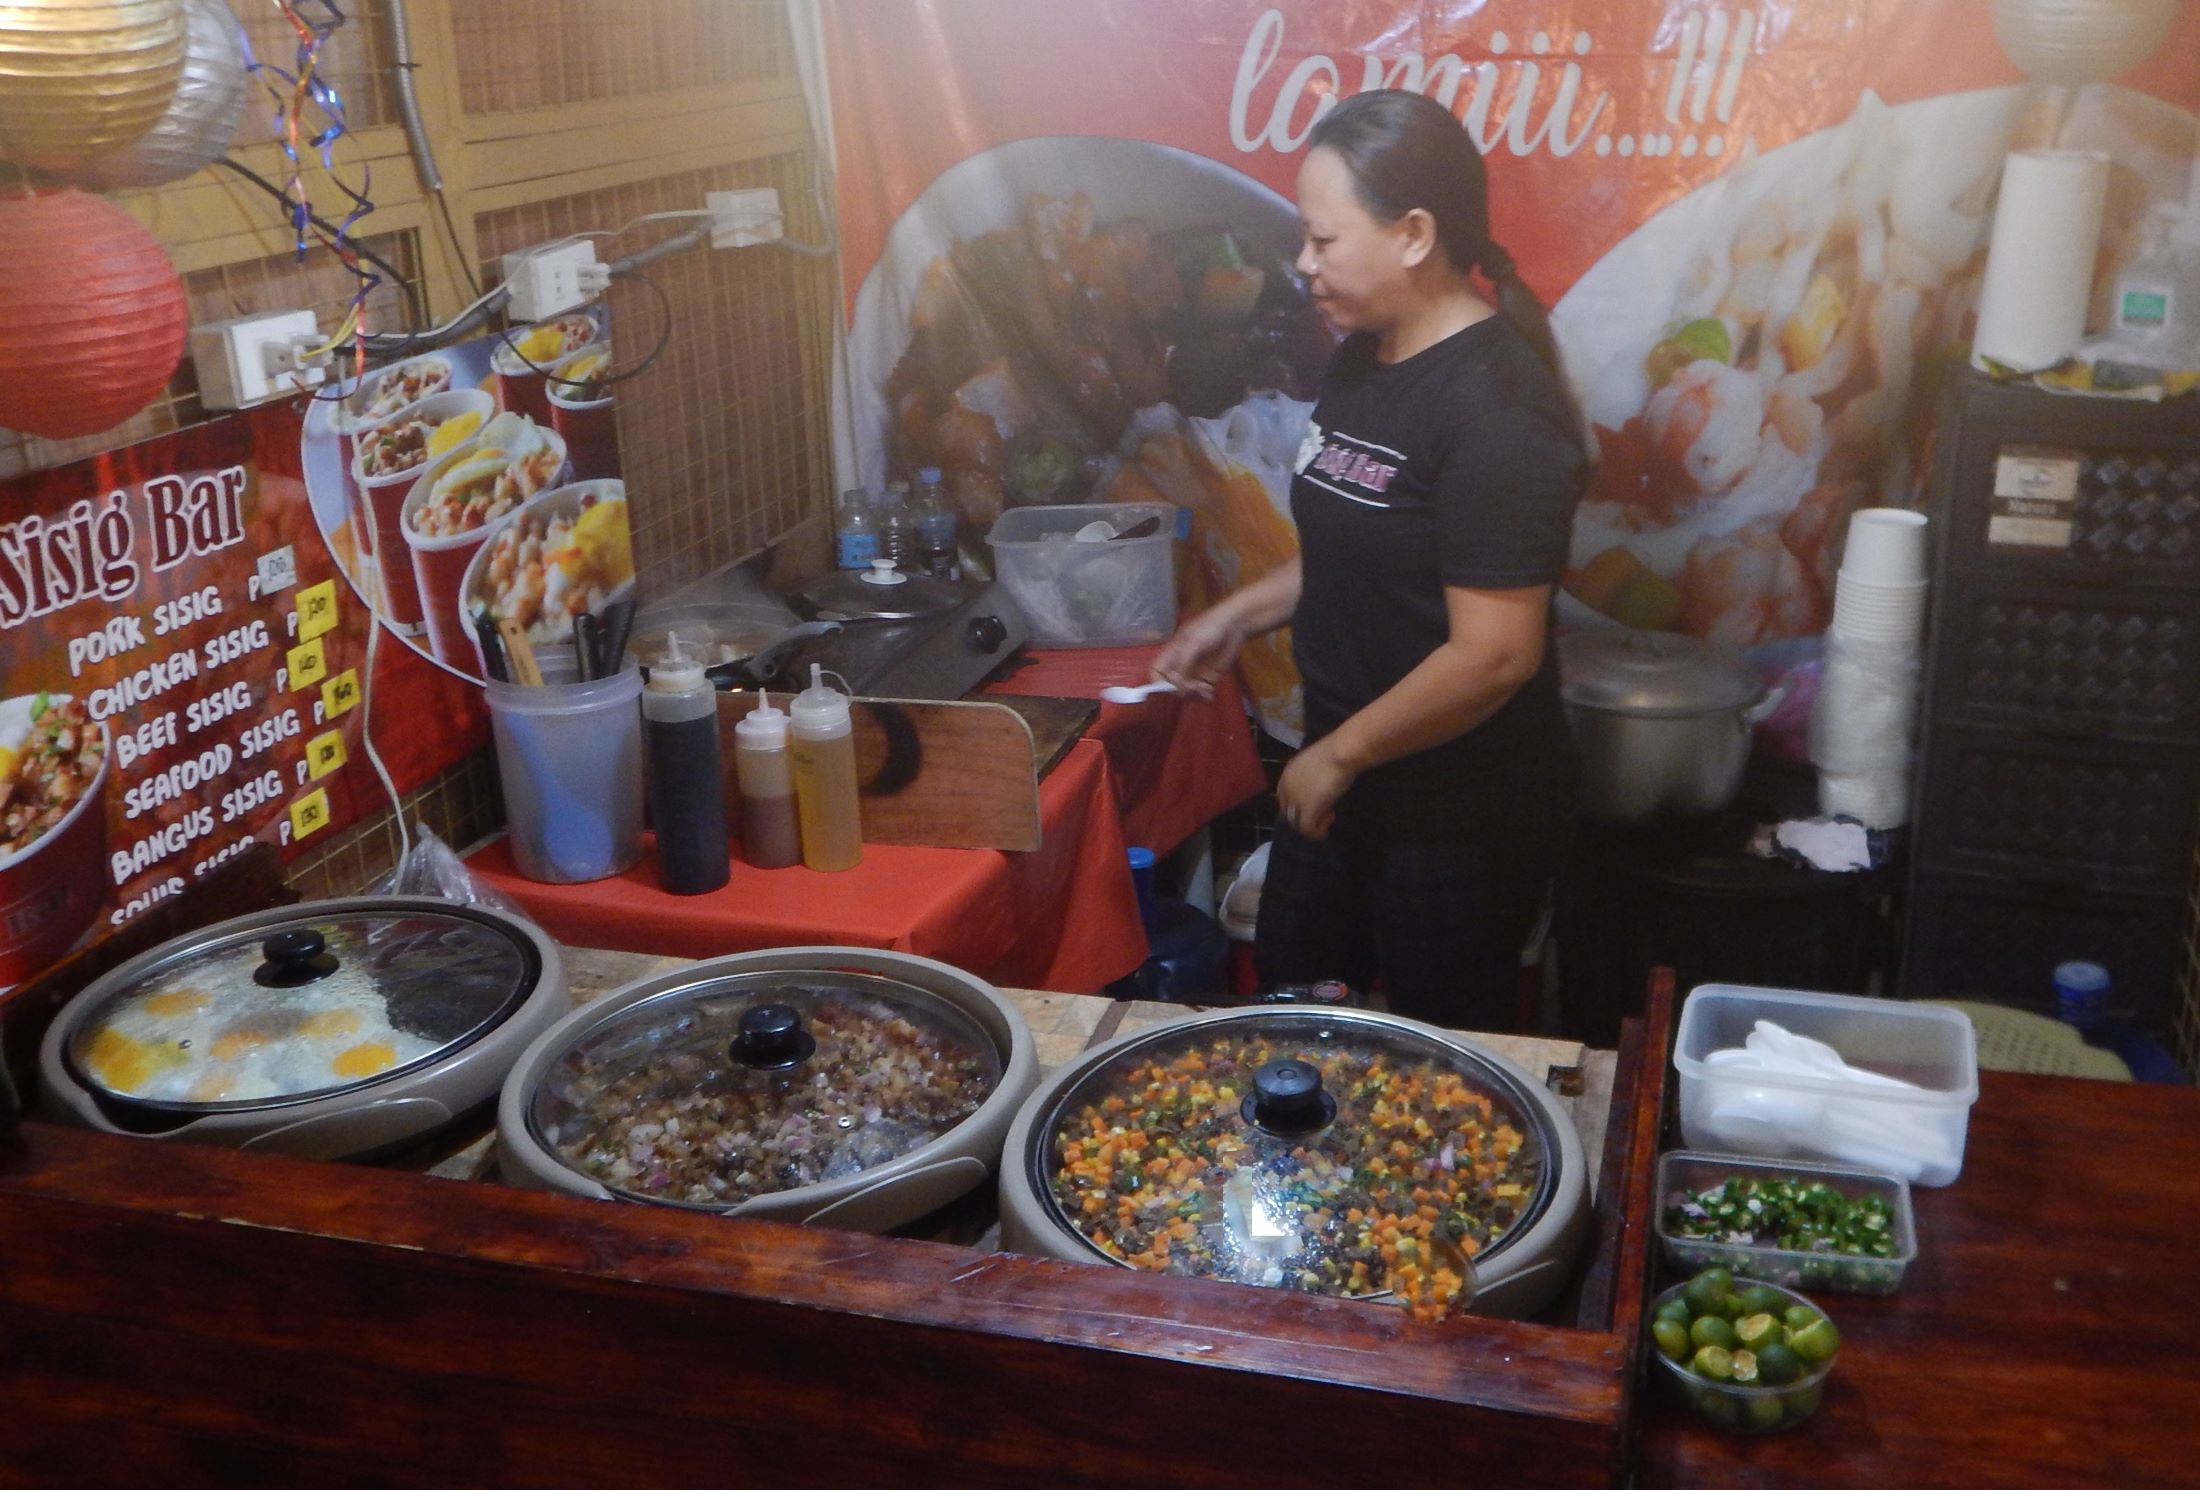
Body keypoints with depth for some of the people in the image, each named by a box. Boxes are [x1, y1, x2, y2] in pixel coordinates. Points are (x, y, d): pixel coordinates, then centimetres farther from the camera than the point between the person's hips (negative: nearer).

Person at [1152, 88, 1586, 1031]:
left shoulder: (1496, 406, -25)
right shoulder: (1363, 358, 3)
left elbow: (1494, 653, -27)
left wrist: (1339, 753, -18)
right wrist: (1239, 615, 9)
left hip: (1461, 804, -9)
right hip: (1343, 774, 9)